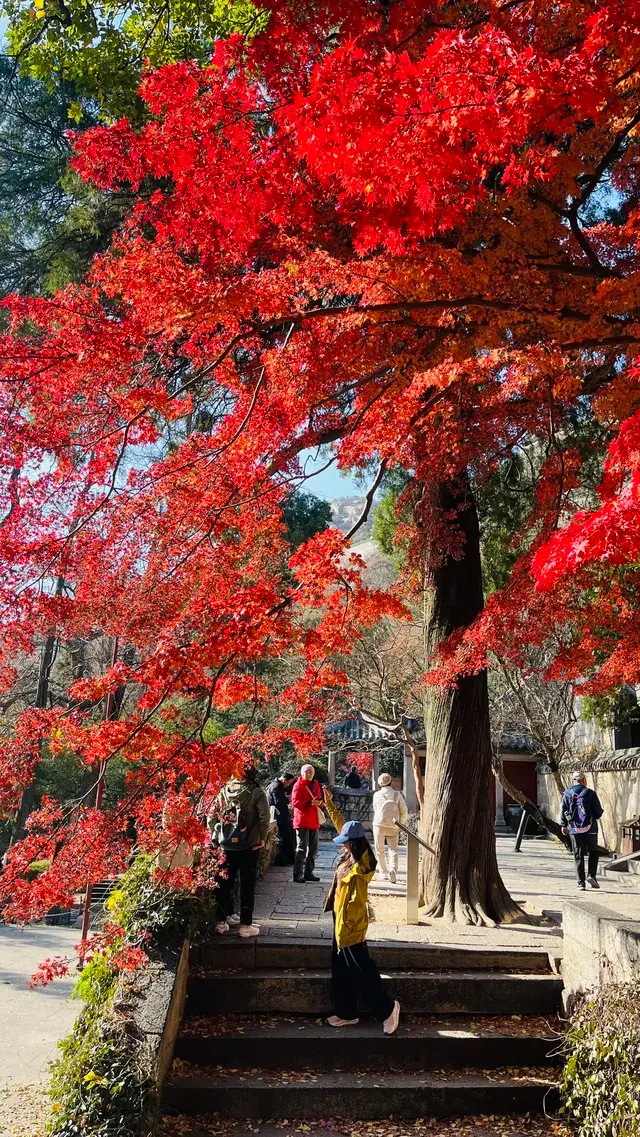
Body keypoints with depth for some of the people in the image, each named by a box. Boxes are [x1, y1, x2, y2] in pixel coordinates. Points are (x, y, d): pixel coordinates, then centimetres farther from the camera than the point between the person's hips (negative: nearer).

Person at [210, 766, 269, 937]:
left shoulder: (224, 791, 3)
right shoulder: (257, 793, -7)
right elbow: (264, 817, -15)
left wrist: (215, 838, 10)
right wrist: (262, 838, -4)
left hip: (226, 844, 3)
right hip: (249, 845, -3)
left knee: (225, 882, 14)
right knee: (247, 885, 5)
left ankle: (223, 920, 22)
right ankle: (246, 925, 8)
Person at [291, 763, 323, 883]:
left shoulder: (315, 784, 13)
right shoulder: (298, 785, -8)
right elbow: (295, 801, -17)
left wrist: (319, 801, 2)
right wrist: (310, 803, -25)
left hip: (314, 821, 8)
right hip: (302, 821, -8)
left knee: (313, 849, 13)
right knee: (302, 848, -7)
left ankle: (308, 873, 22)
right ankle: (297, 874, -2)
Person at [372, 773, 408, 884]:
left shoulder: (377, 795, 3)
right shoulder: (397, 794, 1)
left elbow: (376, 810, 13)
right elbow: (404, 810, -1)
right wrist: (402, 823, 13)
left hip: (379, 824, 0)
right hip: (393, 826, 0)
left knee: (380, 850, 13)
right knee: (393, 850, 7)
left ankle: (385, 873, 13)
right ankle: (393, 870, -15)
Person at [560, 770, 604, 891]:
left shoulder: (567, 794, 2)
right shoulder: (590, 793, -6)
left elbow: (563, 811, 3)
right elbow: (598, 812, -5)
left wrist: (564, 825, 14)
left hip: (574, 829, 2)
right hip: (589, 828, -2)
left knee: (578, 856, 7)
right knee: (593, 852, 16)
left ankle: (581, 882, 5)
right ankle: (591, 875, 0)